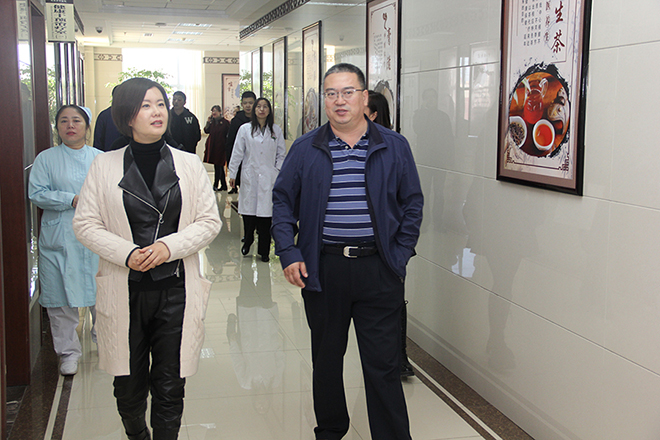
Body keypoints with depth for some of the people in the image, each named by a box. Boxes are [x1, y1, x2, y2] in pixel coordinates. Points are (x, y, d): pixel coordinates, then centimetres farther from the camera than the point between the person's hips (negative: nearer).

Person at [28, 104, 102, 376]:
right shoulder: (46, 159, 5)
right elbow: (36, 193, -4)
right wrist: (72, 200, -15)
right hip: (59, 239, -1)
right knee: (62, 298, 2)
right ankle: (68, 352, 16)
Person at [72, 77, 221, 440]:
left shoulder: (189, 165, 4)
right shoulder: (104, 166, 2)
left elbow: (210, 221, 3)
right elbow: (85, 224, 1)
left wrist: (169, 246, -13)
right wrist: (127, 253, -14)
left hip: (176, 289, 0)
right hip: (125, 290, 0)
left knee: (170, 387, 5)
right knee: (128, 385, 11)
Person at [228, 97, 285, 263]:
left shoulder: (276, 130, 9)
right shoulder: (245, 129, 5)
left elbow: (281, 154, 13)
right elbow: (237, 153, 6)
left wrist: (278, 171, 3)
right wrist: (232, 174, 5)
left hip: (269, 178, 0)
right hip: (250, 176, 0)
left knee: (266, 212, -2)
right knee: (248, 211, -1)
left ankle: (264, 251, 6)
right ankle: (247, 241, 23)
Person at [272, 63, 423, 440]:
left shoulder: (395, 147, 4)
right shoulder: (305, 149, 5)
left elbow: (412, 204, 7)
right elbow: (283, 202, 8)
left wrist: (399, 256, -2)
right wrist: (289, 254, -3)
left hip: (378, 270, -1)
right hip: (323, 268, 2)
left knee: (383, 363, 2)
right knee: (326, 358, 15)